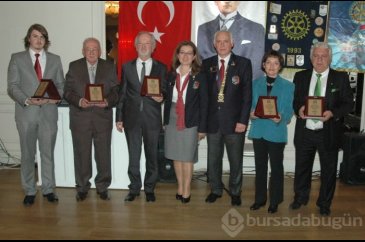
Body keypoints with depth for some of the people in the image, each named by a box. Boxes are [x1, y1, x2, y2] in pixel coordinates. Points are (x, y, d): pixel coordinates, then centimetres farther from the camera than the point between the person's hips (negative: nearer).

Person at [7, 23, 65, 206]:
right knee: (27, 154, 7)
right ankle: (29, 191, 18)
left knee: (48, 153, 6)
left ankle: (48, 189, 17)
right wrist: (28, 100, -17)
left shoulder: (55, 59, 11)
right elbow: (12, 87, 0)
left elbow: (61, 85, 11)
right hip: (26, 113, -1)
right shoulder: (17, 59, 6)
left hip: (49, 112, 1)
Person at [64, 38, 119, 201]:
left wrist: (107, 101, -16)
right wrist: (79, 101, -17)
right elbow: (68, 91, 2)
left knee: (103, 154, 5)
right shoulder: (74, 67, 7)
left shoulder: (109, 67, 7)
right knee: (82, 154, 7)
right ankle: (82, 188, 23)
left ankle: (102, 187, 21)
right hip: (80, 119, 0)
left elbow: (115, 90, 3)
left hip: (103, 117, 0)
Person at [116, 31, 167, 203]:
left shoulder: (161, 68, 6)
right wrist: (119, 118, 3)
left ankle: (149, 189, 23)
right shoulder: (127, 67, 8)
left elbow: (164, 92, 6)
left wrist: (161, 97, -18)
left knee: (152, 155, 8)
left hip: (152, 118, 0)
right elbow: (122, 94, 7)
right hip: (132, 118, 1)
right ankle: (134, 188, 22)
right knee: (133, 156, 7)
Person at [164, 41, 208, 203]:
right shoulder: (171, 75, 6)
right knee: (175, 156, 10)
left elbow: (204, 103, -4)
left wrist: (202, 128, -7)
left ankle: (186, 190, 16)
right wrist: (165, 121, 6)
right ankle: (180, 186, 25)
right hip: (172, 120, 4)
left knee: (187, 157, 3)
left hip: (190, 121, -3)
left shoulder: (199, 76, -4)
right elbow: (167, 99, 10)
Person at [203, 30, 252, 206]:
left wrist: (243, 120, -11)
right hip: (212, 120, 2)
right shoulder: (207, 64, 6)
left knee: (236, 160, 10)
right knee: (213, 159, 12)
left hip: (234, 121, -2)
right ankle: (216, 190, 31)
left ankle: (235, 192, 29)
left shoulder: (243, 63, -1)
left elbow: (247, 94, -5)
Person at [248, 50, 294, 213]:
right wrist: (251, 113, -14)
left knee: (276, 167, 7)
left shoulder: (288, 86, -1)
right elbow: (251, 105, 7)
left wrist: (281, 118, -25)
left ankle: (275, 201, 22)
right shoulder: (256, 83, 7)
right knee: (260, 166, 12)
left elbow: (289, 111, -4)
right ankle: (260, 198, 26)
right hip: (258, 130, 3)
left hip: (277, 132, -2)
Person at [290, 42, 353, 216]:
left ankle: (324, 204, 29)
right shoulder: (300, 76, 5)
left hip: (328, 133, -1)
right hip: (304, 131, 2)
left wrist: (333, 113, -19)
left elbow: (348, 103, -2)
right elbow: (293, 100, 7)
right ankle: (300, 197, 35)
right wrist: (298, 109, -14)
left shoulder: (340, 78, -1)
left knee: (328, 170, 10)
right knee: (302, 167, 14)